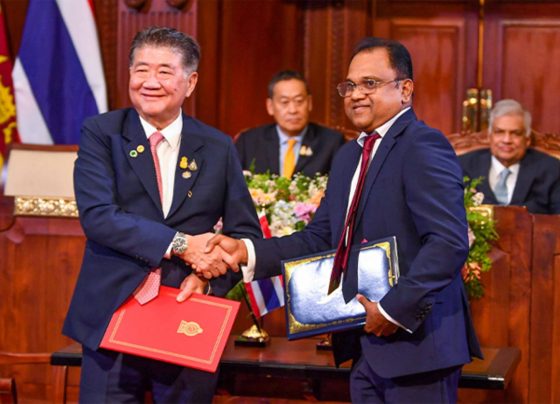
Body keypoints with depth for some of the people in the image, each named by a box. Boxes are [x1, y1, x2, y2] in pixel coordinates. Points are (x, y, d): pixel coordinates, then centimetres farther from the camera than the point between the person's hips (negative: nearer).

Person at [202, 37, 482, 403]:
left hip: (417, 342, -8)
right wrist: (248, 252, 1)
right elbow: (319, 239, 14)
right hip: (365, 345, 8)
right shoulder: (349, 156, 16)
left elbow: (449, 242, -22)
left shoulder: (423, 146, -12)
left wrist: (394, 310, -22)